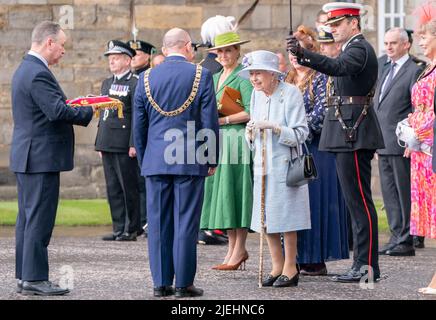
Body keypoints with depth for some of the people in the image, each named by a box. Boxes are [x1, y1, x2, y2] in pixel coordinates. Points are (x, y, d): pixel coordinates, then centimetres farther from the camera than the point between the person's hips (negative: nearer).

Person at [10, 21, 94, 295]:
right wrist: (90, 111, -14)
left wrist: (75, 105, 8)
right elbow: (58, 111, -26)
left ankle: (25, 277, 16)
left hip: (28, 157, 11)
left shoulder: (25, 69, 16)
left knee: (28, 218, 12)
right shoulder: (39, 73, -18)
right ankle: (34, 279, -6)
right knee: (39, 219, -7)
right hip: (41, 157, -11)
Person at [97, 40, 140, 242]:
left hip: (124, 145, -8)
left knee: (128, 187, -3)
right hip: (107, 144, 8)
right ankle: (118, 228, 13)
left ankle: (130, 230, 2)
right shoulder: (106, 84, 18)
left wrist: (134, 144, -16)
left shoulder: (135, 84, -6)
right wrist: (99, 142, 17)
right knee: (112, 188, 8)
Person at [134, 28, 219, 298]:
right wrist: (212, 159, 5)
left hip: (156, 161, 3)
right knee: (186, 222, 1)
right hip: (190, 162, -3)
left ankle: (161, 283, 7)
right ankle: (184, 283, 2)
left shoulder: (146, 78, 5)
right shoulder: (201, 75, -3)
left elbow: (139, 125, 9)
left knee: (158, 223, 6)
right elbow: (210, 121, -4)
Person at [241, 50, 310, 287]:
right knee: (266, 218, 8)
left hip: (284, 164, -7)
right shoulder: (256, 95, 11)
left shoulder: (291, 93, -9)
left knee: (286, 218, -3)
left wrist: (273, 126, -21)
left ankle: (290, 268, 5)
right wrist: (250, 133, -3)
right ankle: (277, 266, 18)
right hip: (262, 165, 7)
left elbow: (300, 134, -12)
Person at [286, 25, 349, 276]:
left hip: (315, 149, -7)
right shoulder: (288, 80, 17)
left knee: (314, 199, -6)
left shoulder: (321, 79, -5)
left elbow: (321, 113, -13)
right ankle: (298, 257, 9)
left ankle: (317, 259, -2)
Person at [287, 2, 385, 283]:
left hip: (353, 135, -11)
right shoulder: (355, 49, 20)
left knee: (359, 200, -9)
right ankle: (363, 264, 16)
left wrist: (302, 54, -45)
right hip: (348, 136, 11)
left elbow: (335, 67, -34)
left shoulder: (359, 50, -13)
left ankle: (367, 267, -8)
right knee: (356, 201, 12)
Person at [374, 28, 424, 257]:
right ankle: (396, 237, 15)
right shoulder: (386, 73, 20)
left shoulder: (414, 71, -7)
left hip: (401, 144, -9)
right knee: (390, 194, 10)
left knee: (404, 194, -5)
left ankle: (406, 241, -2)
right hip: (383, 145, 9)